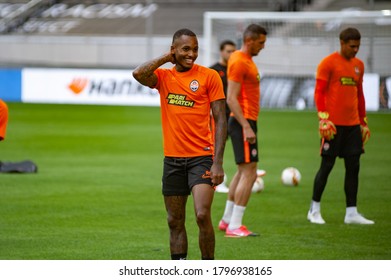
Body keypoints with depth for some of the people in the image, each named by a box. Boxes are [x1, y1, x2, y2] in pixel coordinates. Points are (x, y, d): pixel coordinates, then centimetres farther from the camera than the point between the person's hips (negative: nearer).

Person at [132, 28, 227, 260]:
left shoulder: (209, 76, -1)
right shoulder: (163, 76, 7)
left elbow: (220, 119, -4)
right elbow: (139, 74, -16)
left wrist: (218, 162, -11)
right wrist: (166, 58, -3)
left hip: (202, 157, -4)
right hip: (173, 159, 4)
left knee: (203, 215, -17)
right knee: (175, 221, 7)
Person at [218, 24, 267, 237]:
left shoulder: (245, 59, 16)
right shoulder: (239, 62, -15)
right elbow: (231, 99, -21)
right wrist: (246, 127, -25)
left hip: (244, 121, 11)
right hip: (243, 122, -11)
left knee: (243, 171, 17)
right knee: (249, 172, -11)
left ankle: (227, 220, 24)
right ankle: (234, 226, -11)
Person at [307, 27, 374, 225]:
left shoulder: (358, 65, 14)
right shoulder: (328, 63, -6)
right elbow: (319, 92, -9)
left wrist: (363, 122, 19)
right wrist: (323, 119, -18)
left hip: (353, 124, 6)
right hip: (334, 124, -6)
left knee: (353, 166, 4)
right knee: (327, 165, -2)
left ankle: (351, 213, 8)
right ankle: (314, 210, 10)